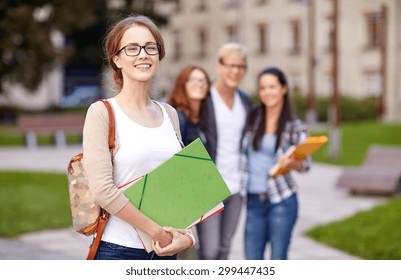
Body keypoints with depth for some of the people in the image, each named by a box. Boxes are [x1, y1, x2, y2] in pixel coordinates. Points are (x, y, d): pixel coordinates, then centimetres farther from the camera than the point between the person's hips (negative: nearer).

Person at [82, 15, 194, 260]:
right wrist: (157, 232, -14)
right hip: (119, 251, -5)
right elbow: (103, 190, -15)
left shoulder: (169, 114, 9)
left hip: (166, 251, 5)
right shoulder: (102, 113, -7)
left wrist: (187, 235, -3)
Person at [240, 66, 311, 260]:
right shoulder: (252, 118, 5)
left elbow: (306, 163, 0)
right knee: (252, 261, 3)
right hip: (254, 200, 2)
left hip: (282, 200, -2)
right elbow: (243, 154, 11)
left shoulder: (295, 127, 1)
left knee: (278, 260, 2)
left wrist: (291, 163, -22)